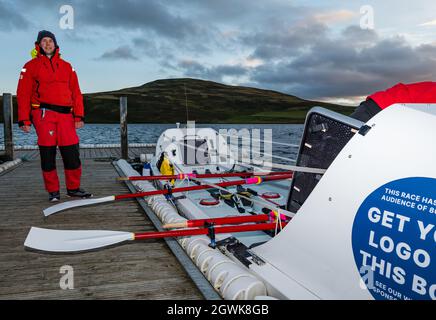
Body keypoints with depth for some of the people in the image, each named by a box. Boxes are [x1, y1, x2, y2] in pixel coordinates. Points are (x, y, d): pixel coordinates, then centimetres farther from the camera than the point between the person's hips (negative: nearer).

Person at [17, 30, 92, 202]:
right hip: (43, 114, -2)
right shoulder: (31, 66, 9)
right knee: (47, 153, -1)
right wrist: (24, 120, -3)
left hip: (65, 114, 2)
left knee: (72, 153, -1)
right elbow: (23, 94, 4)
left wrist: (78, 116, 3)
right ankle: (53, 191, 10)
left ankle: (73, 188, 12)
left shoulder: (67, 67, 16)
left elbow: (76, 93, 13)